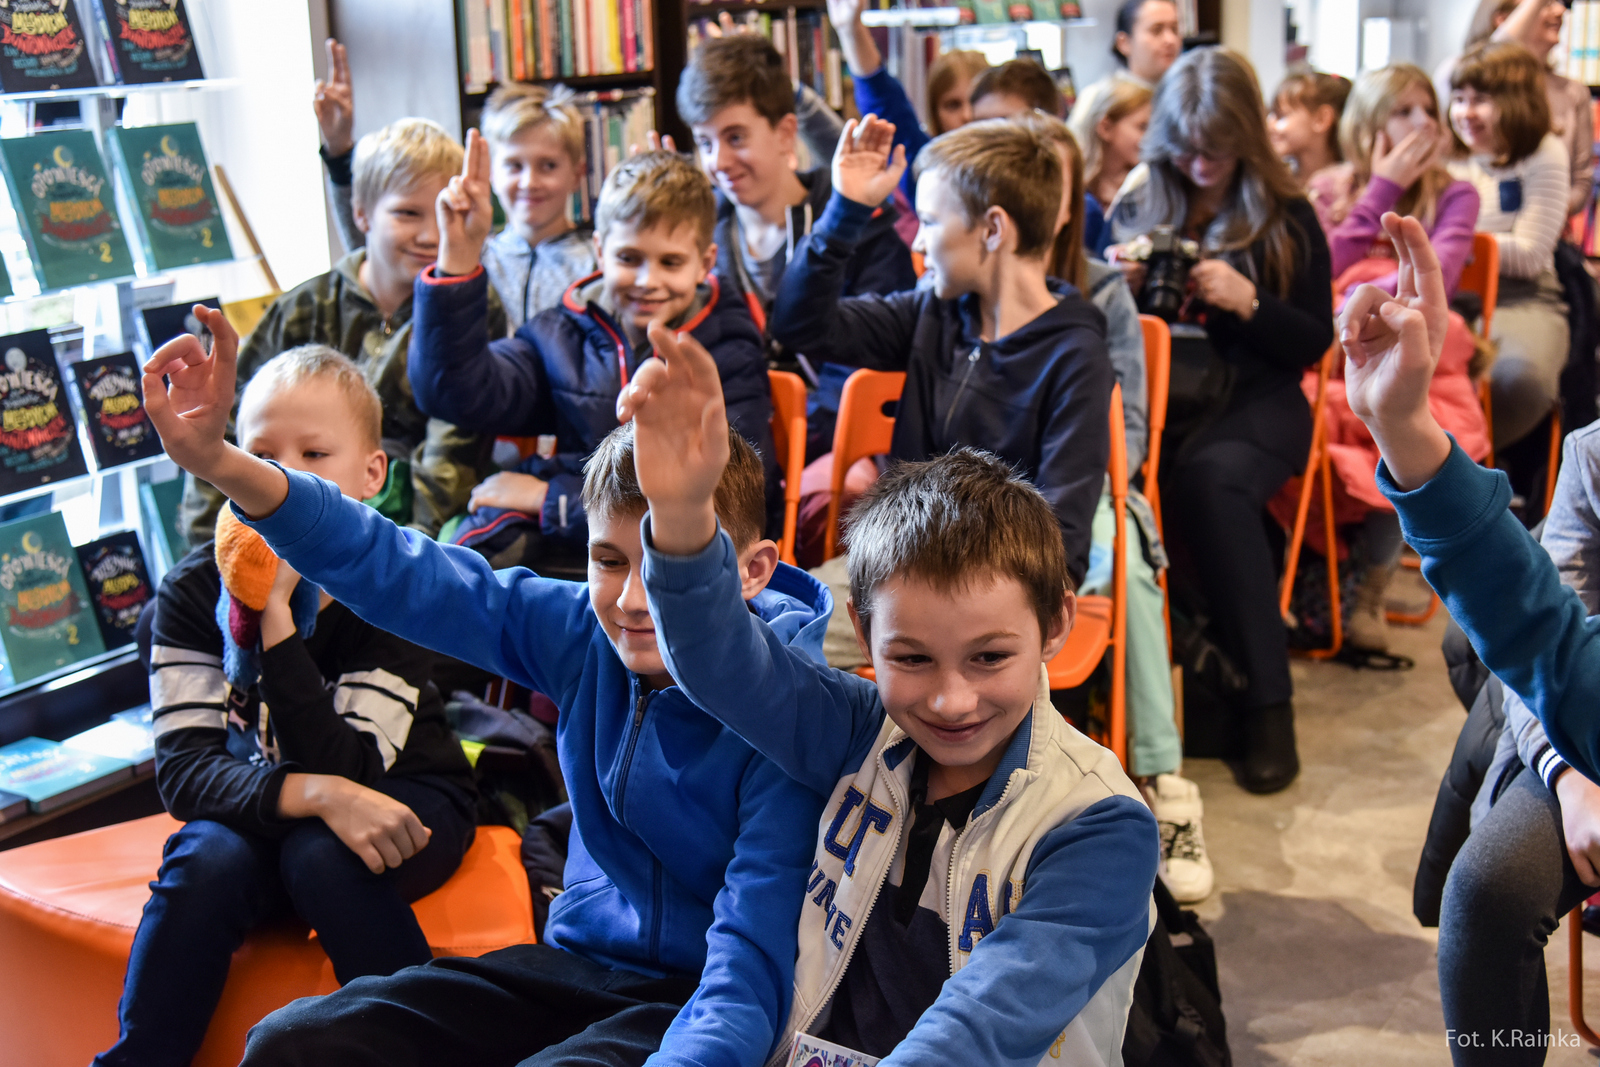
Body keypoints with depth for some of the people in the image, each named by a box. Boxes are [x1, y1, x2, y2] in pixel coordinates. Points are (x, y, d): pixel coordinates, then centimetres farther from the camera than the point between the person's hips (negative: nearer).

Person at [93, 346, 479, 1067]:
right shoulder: (194, 590, -10)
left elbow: (345, 772, -27)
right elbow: (182, 769, -18)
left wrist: (277, 614, -33)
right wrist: (312, 793, -37)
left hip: (403, 805, -2)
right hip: (260, 809, 2)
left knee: (321, 854, -32)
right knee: (206, 860, -29)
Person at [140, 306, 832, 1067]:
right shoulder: (584, 634, -6)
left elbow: (754, 955, -26)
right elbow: (400, 573, -7)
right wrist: (222, 463, -19)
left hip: (698, 997, -5)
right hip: (577, 961, 5)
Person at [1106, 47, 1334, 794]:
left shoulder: (1287, 218, 6)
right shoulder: (1137, 204, 13)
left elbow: (1314, 342, 3)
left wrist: (1247, 301, -13)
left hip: (1253, 401, -2)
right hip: (1155, 395, 2)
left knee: (1209, 479, -37)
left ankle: (1266, 703, -29)